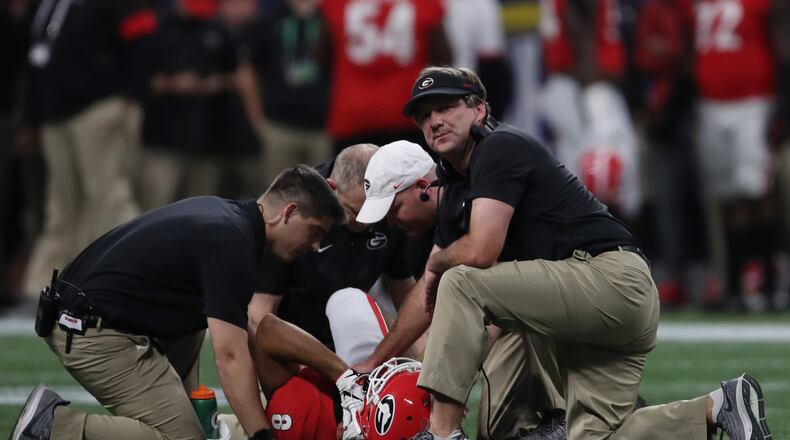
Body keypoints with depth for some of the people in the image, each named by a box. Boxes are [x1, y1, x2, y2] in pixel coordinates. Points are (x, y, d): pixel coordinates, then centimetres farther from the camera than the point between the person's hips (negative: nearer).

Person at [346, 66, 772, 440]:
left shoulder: (501, 148, -10)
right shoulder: (457, 187, 18)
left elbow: (479, 253, -22)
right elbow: (429, 295, 25)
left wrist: (436, 262, 0)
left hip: (612, 277, -10)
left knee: (462, 283, -18)